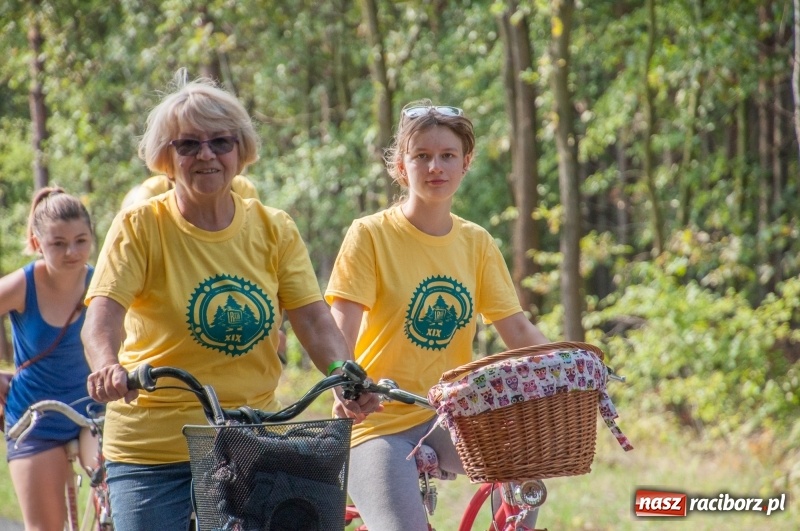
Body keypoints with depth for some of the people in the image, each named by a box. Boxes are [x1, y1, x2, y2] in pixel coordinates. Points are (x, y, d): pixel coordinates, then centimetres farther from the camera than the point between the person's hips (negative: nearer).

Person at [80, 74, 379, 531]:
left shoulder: (274, 230, 4)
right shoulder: (140, 227, -4)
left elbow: (314, 318, -4)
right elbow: (105, 310, -17)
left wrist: (345, 375, -25)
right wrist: (107, 365, -40)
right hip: (154, 448, -2)